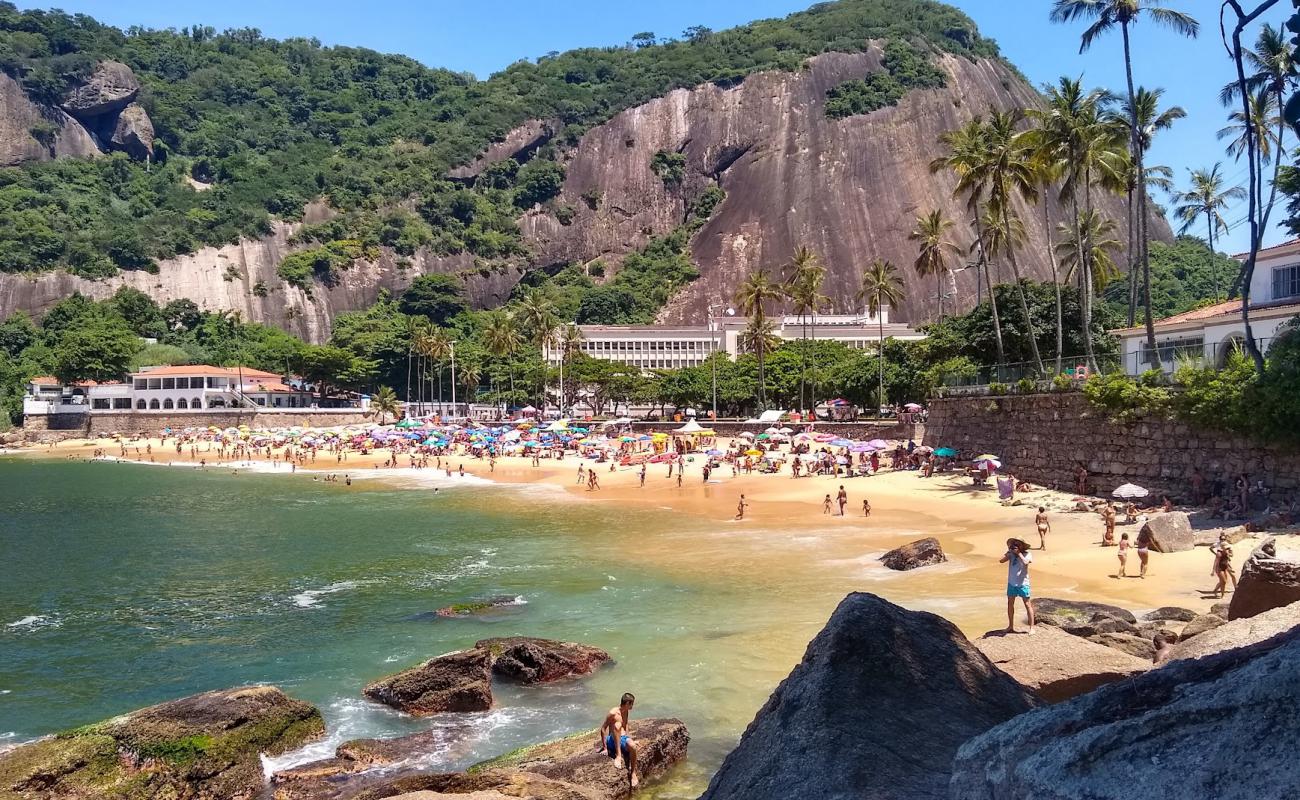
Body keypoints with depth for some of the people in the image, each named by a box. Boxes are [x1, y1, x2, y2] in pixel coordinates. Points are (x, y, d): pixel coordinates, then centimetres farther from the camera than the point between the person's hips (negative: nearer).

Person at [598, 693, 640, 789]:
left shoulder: (625, 712, 13)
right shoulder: (613, 713, -10)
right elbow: (603, 729, -10)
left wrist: (630, 740, 10)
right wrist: (605, 747, -13)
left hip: (623, 739, 4)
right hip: (613, 740, -4)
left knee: (632, 746, -34)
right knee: (617, 725, -36)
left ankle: (633, 774, -19)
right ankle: (618, 756, -38)